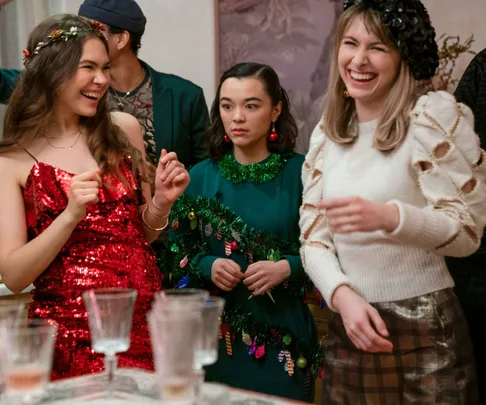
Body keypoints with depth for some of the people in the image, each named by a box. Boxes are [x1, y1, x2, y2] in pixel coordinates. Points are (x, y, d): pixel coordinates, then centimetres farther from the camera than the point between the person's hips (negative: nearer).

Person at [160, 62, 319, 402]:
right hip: (217, 334, 2)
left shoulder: (300, 173, -5)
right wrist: (208, 267, -11)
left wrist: (286, 268, -19)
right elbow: (177, 258, 7)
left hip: (283, 335, -2)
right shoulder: (201, 177, 3)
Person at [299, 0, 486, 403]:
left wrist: (388, 216, -29)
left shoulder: (434, 116, -9)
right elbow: (314, 237, 4)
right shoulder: (326, 133, 6)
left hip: (423, 330, -4)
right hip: (348, 328, 5)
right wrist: (344, 295, -14)